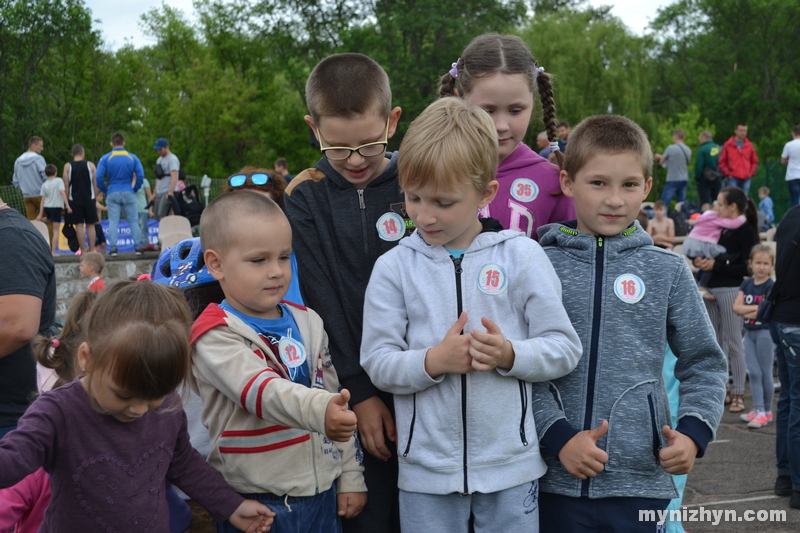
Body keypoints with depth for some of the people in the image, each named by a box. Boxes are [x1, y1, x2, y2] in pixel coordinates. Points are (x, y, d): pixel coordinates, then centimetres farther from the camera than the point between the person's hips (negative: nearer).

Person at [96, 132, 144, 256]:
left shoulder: (105, 158, 0)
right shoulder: (132, 158, 2)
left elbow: (99, 178, -5)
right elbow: (140, 175, -4)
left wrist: (105, 190, 8)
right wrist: (134, 189, 8)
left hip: (113, 194, 0)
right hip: (129, 194, 0)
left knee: (113, 222, 3)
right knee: (133, 221, 5)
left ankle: (113, 248, -2)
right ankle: (138, 247, 2)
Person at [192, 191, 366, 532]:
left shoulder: (307, 323, 9)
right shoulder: (215, 337, -12)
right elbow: (259, 391, -30)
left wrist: (350, 477, 12)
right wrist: (317, 410, -47)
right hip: (257, 503, -5)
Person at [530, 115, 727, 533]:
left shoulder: (667, 271, 5)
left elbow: (704, 365, 11)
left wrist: (693, 432, -4)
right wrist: (559, 435, -13)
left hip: (642, 480, 1)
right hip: (557, 480, -1)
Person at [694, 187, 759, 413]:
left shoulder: (746, 231, -8)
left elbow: (746, 267, -15)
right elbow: (700, 249, 17)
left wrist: (717, 265, -17)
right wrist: (699, 260, -4)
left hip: (731, 290, -7)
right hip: (711, 290, 7)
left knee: (733, 342, -3)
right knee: (715, 342, 10)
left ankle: (738, 393, 3)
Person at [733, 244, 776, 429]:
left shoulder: (771, 286, -9)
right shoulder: (746, 284, 7)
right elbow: (736, 307, -1)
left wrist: (746, 312, -8)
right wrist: (756, 308, -14)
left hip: (765, 332, -5)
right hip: (749, 332, 5)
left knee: (765, 373, 2)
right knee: (754, 372, 4)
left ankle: (767, 411, 11)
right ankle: (758, 409, 9)